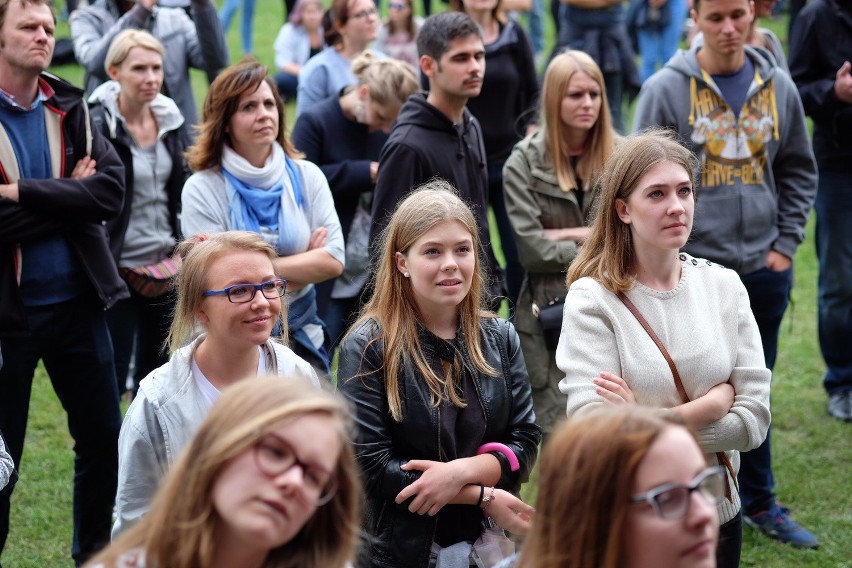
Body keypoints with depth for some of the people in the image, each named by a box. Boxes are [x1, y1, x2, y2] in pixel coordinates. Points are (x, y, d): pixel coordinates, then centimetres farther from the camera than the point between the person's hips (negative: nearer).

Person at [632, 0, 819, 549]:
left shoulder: (778, 86, 4)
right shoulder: (667, 89, -8)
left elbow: (798, 170, 12)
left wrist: (786, 242, 4)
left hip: (763, 268, 4)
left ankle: (760, 502, 28)